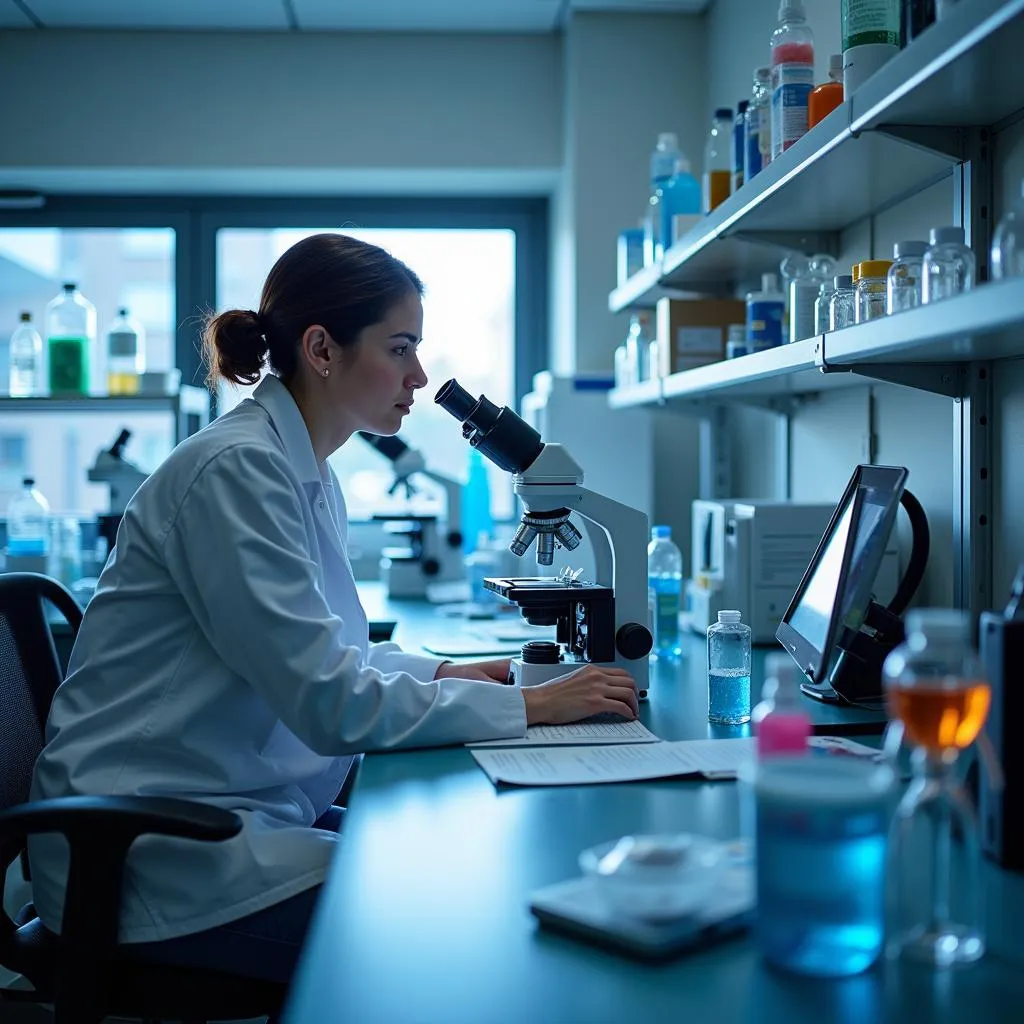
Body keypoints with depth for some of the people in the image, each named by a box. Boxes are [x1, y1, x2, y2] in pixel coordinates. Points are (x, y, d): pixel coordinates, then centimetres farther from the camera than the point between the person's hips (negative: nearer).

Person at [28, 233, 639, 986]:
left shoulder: (308, 475, 10)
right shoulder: (236, 470, -20)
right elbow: (331, 703, -24)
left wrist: (442, 673, 5)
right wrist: (530, 706, -18)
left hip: (244, 808, 9)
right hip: (153, 850, -9)